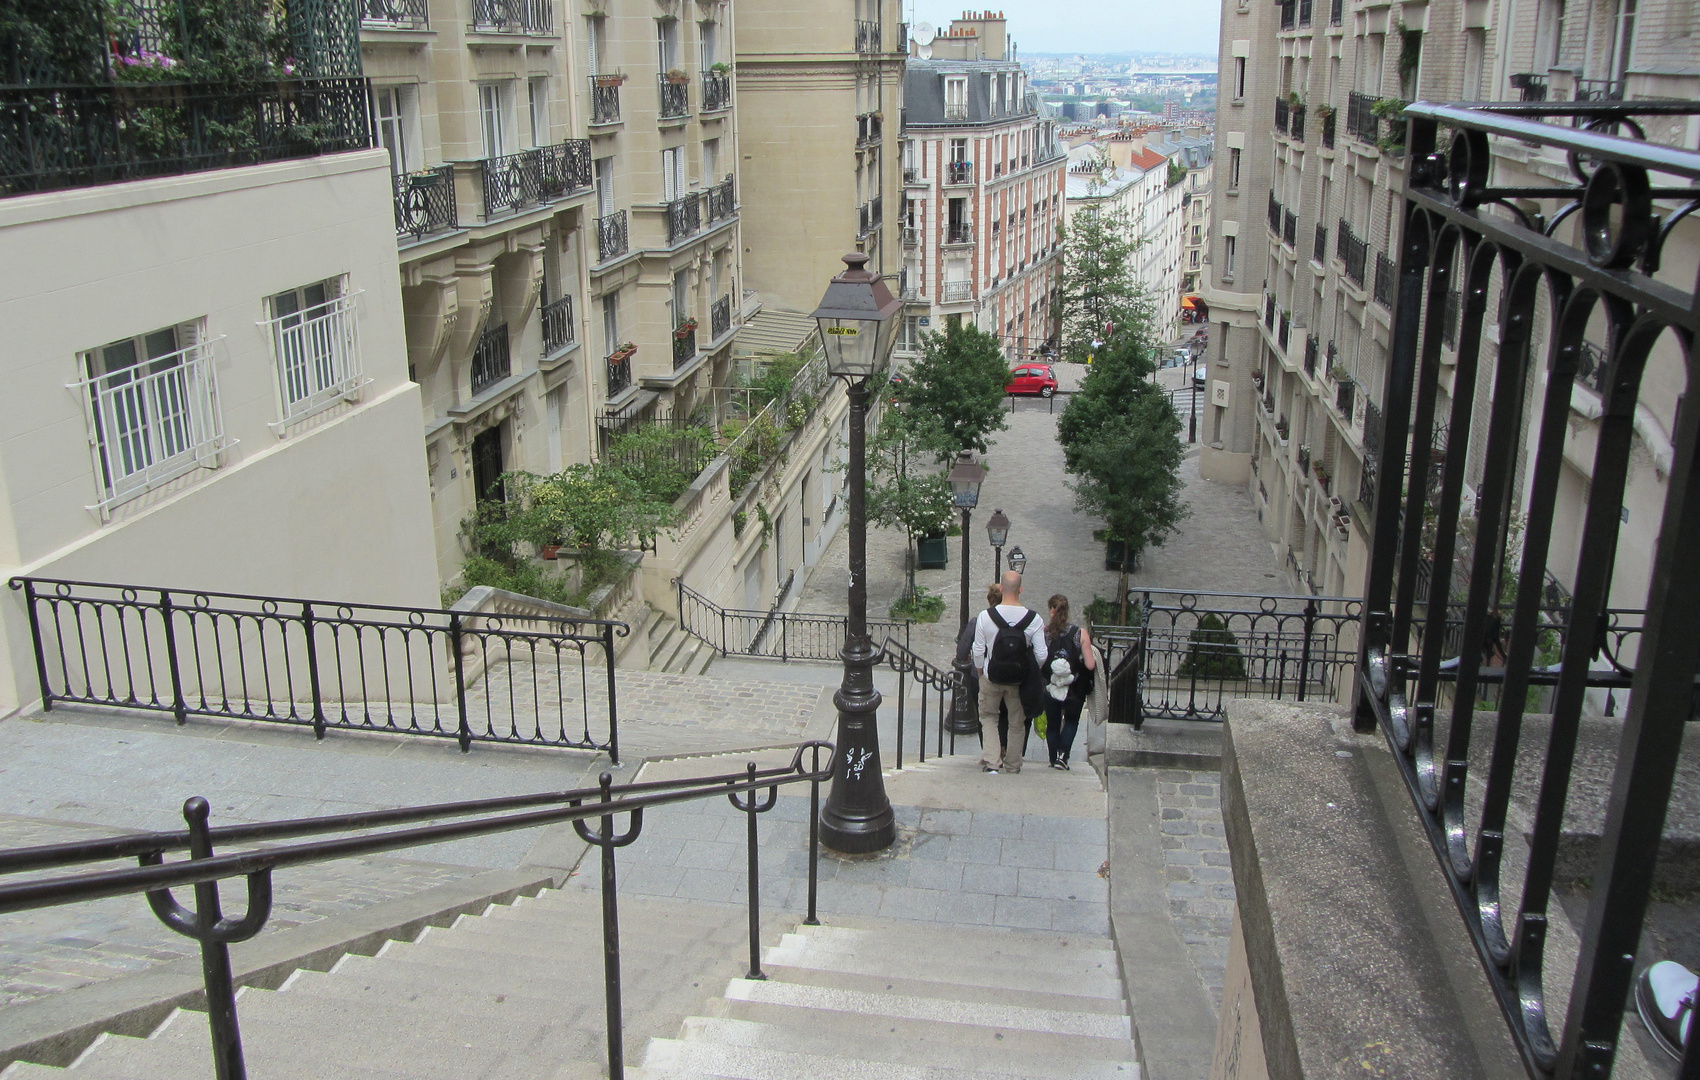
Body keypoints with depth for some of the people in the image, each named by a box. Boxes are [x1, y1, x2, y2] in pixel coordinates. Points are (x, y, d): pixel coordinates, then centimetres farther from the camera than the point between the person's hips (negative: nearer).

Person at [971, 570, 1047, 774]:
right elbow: (1041, 656, -9)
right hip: (1019, 680, 1)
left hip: (992, 678, 0)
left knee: (988, 716, 17)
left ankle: (991, 760, 3)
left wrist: (981, 673, 10)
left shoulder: (985, 616, -14)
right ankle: (1012, 764, 26)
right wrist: (1030, 673, 10)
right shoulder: (1033, 619, -13)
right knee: (1017, 721, 17)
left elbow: (978, 652, -7)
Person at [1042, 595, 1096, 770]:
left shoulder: (1043, 632, -10)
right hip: (1074, 688, 0)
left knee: (1052, 724, 19)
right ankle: (1062, 755, 4)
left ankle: (1054, 758, 22)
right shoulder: (1081, 633, -11)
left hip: (1049, 688, 0)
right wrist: (1091, 651, 8)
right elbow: (1090, 665, -11)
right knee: (1071, 721, 21)